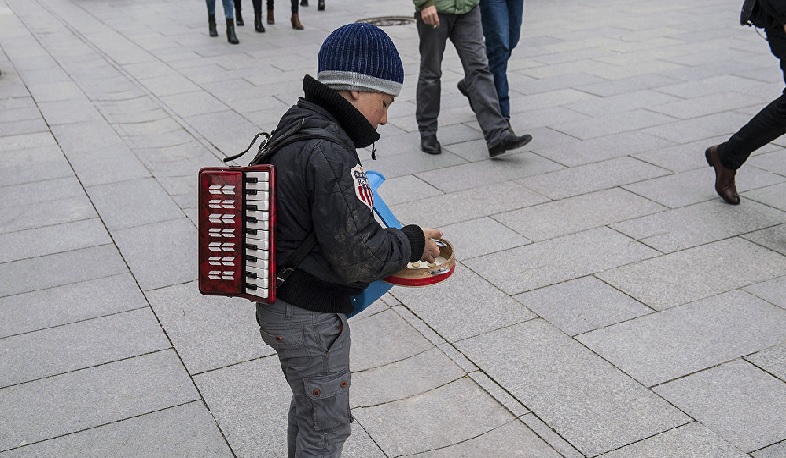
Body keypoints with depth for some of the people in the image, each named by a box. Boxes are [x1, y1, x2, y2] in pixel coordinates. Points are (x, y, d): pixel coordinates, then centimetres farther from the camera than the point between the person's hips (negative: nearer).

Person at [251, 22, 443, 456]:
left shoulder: (294, 129, 3)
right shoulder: (328, 154, -27)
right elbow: (358, 256, -27)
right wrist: (413, 242, -10)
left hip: (280, 303, 9)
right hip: (311, 319, -9)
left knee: (308, 406, 28)